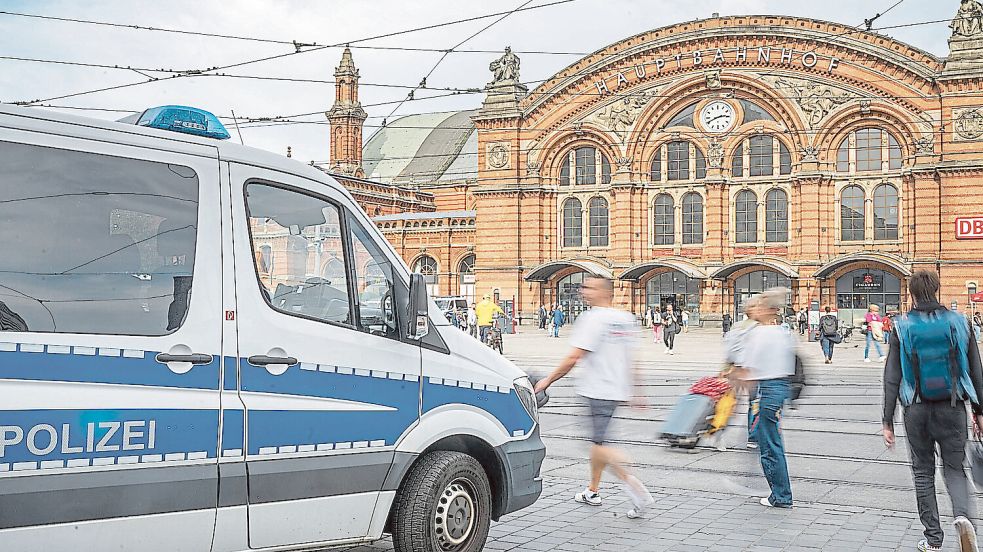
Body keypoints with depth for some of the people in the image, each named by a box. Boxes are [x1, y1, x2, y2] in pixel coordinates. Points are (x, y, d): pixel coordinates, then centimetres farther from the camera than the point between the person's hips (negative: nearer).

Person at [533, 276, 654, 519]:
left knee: (600, 444, -8)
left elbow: (574, 357, -17)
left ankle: (635, 487, -18)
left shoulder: (593, 319, -13)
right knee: (598, 440, 18)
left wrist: (548, 380, -9)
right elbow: (630, 360, 16)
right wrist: (636, 392, 23)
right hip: (617, 390, 9)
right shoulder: (626, 319, 11)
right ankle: (592, 491, 28)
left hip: (598, 390, -9)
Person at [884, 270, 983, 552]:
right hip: (952, 408, 1)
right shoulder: (958, 323, 1)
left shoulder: (903, 327, -4)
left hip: (916, 409, -1)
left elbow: (892, 378, -6)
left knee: (923, 472, 11)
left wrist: (888, 421, -1)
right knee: (954, 467, 12)